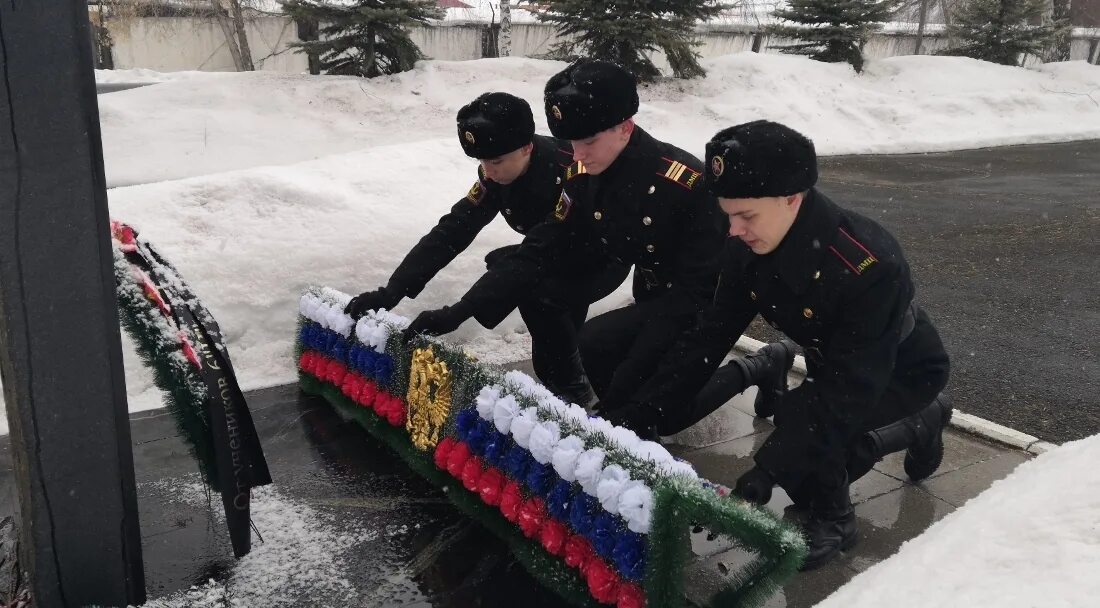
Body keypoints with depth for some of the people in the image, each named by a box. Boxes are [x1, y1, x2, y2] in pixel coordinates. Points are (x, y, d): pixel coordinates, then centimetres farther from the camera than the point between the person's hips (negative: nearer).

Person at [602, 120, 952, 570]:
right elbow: (710, 334, -13)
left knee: (803, 418, -32)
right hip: (834, 364, 7)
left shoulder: (868, 265, -39)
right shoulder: (748, 248, -19)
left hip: (905, 371, -7)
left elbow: (849, 388, -38)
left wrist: (769, 471, -43)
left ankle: (831, 515, -3)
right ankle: (921, 424, 30)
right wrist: (637, 414, -19)